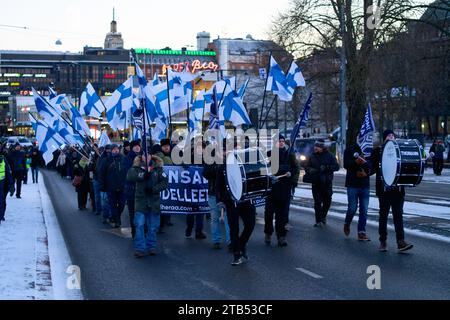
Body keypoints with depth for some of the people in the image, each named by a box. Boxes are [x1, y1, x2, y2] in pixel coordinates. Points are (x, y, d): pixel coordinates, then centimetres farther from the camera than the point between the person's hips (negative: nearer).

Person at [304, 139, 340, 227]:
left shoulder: (329, 156, 2)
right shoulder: (312, 157, 9)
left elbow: (336, 167, -5)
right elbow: (307, 167, 11)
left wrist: (326, 168, -20)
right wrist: (310, 170, -12)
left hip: (327, 183, 0)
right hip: (316, 183, 1)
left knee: (327, 201, 9)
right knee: (317, 202, -5)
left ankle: (323, 216, 32)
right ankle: (319, 221, 0)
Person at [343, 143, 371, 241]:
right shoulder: (350, 150, 2)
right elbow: (346, 164, -8)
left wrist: (366, 172, -10)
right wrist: (356, 162, -24)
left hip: (365, 185, 2)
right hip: (353, 184, -2)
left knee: (364, 209, -1)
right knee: (352, 208, -1)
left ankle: (361, 232, 3)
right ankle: (347, 224, 26)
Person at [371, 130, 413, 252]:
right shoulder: (378, 151, 2)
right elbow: (373, 167, -2)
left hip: (398, 189, 2)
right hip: (383, 188, -2)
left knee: (398, 214, -2)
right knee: (383, 214, 7)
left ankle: (401, 242, -5)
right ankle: (383, 241, 17)